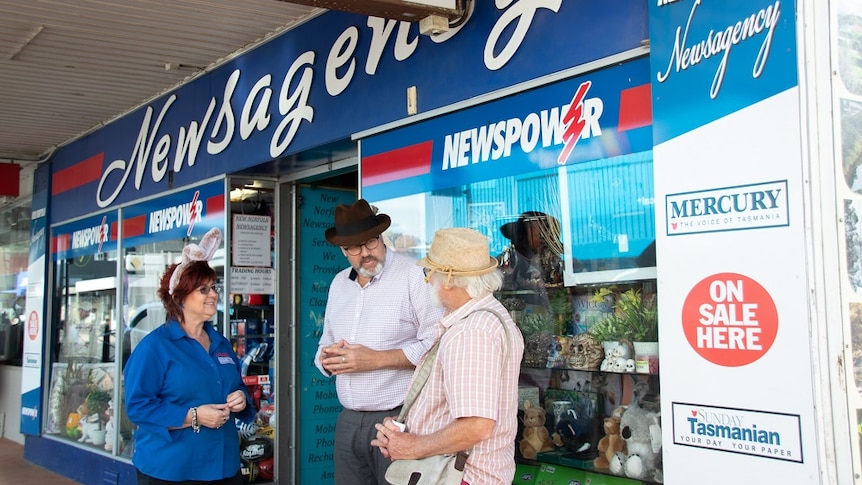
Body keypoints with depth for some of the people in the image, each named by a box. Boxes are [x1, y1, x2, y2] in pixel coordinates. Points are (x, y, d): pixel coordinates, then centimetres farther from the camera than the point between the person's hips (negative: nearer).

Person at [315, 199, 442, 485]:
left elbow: (438, 343, -17)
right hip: (348, 421, 6)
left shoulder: (414, 275, -10)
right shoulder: (339, 283, 13)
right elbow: (325, 346, 20)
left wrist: (376, 359, -17)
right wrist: (327, 358, -3)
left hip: (398, 419, -6)